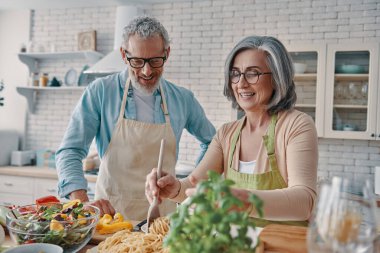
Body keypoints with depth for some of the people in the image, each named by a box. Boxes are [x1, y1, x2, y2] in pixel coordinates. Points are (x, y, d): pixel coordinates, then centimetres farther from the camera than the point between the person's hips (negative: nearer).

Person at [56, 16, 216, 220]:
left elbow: (211, 141, 22)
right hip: (110, 211, -1)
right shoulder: (100, 92, -2)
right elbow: (71, 151, -4)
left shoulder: (183, 99, 6)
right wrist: (82, 202, -19)